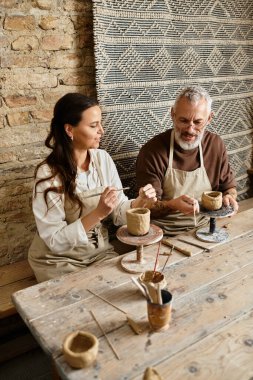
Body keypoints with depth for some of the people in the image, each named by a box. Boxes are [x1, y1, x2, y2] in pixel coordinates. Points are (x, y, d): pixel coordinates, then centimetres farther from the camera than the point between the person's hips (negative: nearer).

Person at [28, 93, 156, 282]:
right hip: (59, 261, -4)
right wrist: (98, 213, -30)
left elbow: (119, 212, -2)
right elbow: (55, 241, -21)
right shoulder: (48, 174, -21)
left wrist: (140, 201, -21)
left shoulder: (103, 159, -7)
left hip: (100, 251, 4)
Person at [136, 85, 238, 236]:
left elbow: (229, 185, 15)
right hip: (166, 233, -4)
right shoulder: (152, 151, -12)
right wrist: (173, 205, -30)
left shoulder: (216, 144, 1)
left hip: (205, 227, 4)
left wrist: (229, 197, -8)